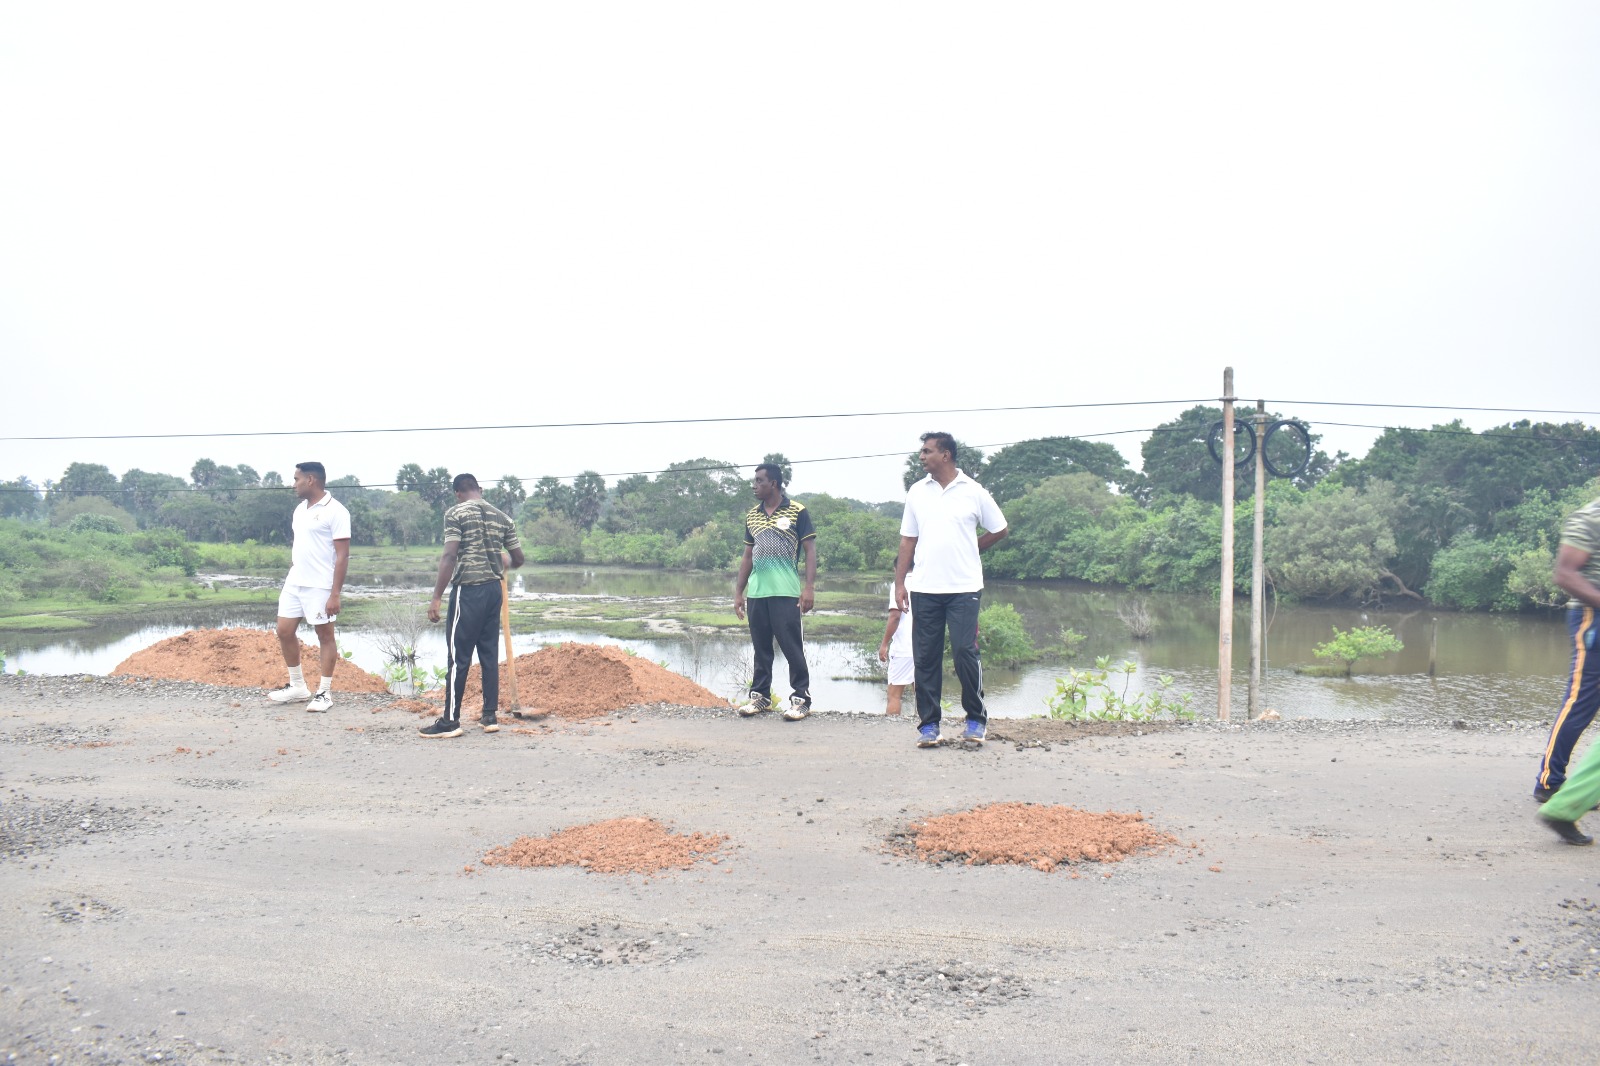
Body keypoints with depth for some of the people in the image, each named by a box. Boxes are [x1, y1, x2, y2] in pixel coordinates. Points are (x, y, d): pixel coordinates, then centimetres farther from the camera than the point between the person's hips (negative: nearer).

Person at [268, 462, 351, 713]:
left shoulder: (335, 511, -12)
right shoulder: (300, 509, 13)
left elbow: (342, 555, -15)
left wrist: (335, 593, -19)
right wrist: (288, 581, 19)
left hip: (320, 586, -8)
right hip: (293, 584, 8)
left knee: (325, 636, 2)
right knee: (284, 631, 9)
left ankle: (325, 693, 10)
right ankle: (297, 687, 22)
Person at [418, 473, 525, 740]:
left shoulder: (456, 513, -7)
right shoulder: (502, 517, 10)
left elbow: (449, 557, -15)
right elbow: (518, 558, 15)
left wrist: (436, 597, -15)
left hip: (468, 590, -6)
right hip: (494, 589, 6)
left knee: (458, 656, -2)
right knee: (490, 654, 12)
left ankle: (450, 721, 0)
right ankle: (490, 716, 15)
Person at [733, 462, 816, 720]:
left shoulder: (797, 512, -2)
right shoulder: (752, 515, 14)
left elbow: (810, 550, -4)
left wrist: (809, 587, -13)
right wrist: (738, 592, 15)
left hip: (786, 593, -5)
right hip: (756, 593, 5)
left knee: (792, 646, -3)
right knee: (761, 647, 10)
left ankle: (801, 698, 3)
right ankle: (760, 696, 19)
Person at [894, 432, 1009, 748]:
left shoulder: (973, 492, -1)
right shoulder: (917, 492, 7)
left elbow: (1000, 530, 10)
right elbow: (908, 540, 10)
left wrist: (968, 549, 7)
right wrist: (899, 582, 5)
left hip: (964, 588, -3)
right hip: (924, 589, 3)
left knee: (965, 651, -6)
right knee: (926, 657, 4)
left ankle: (976, 720, 9)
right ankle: (929, 724, 11)